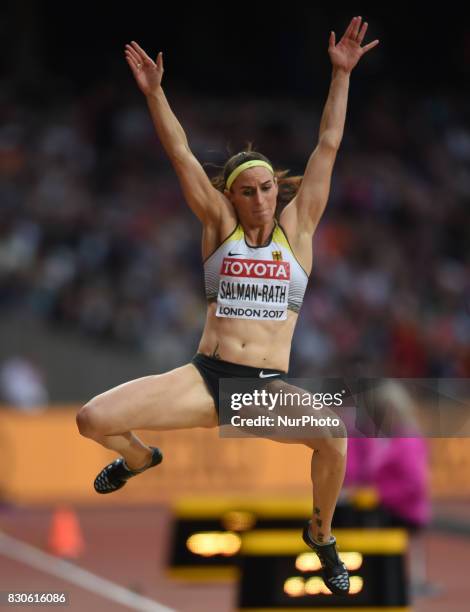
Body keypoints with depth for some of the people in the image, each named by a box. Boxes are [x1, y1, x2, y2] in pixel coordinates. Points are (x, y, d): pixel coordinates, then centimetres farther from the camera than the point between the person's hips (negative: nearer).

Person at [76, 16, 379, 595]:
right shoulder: (220, 226, 8)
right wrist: (153, 93, -8)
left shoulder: (297, 227, 7)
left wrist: (341, 75, -2)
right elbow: (181, 156, 1)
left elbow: (327, 147, 3)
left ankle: (320, 532, 0)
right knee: (92, 419, -16)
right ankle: (140, 459, 24)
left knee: (334, 439, -33)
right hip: (205, 377, 1)